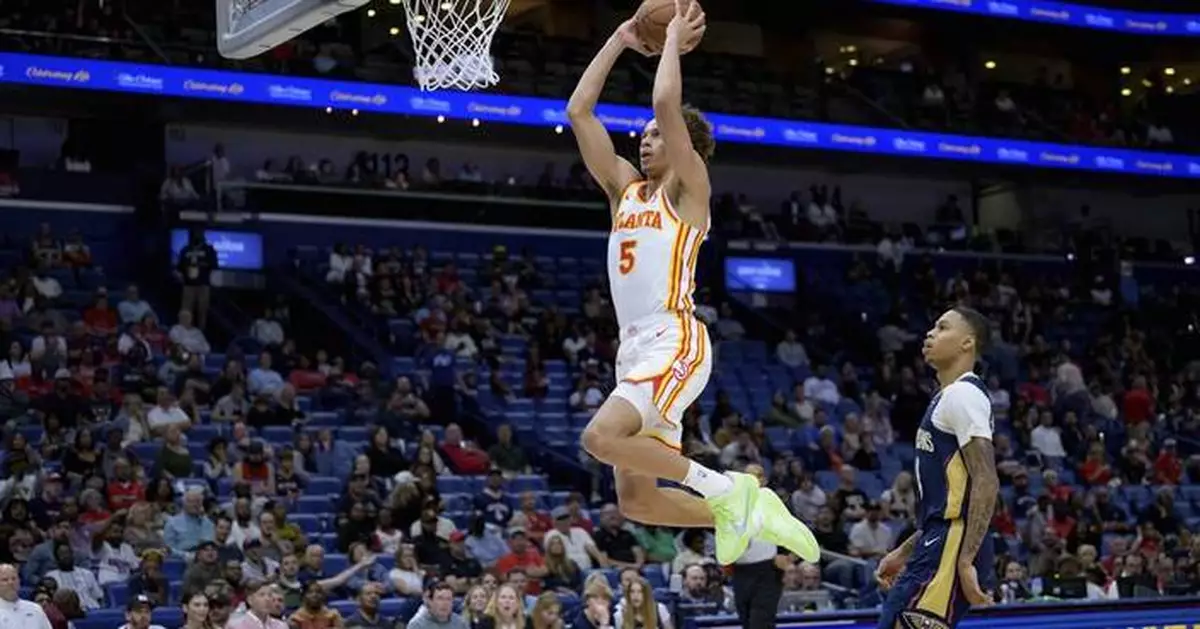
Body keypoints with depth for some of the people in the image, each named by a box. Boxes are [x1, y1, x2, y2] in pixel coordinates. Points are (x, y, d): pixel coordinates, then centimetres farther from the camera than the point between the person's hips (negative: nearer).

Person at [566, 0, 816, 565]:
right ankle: (741, 516, 22)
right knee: (635, 500, 4)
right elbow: (578, 111, 17)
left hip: (674, 343, -8)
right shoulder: (624, 187, 19)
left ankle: (724, 490, -12)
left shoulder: (688, 188, 1)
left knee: (601, 437, -28)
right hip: (635, 348, 8)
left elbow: (667, 104, -14)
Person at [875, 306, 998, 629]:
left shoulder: (963, 394, -10)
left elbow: (986, 483, -20)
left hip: (950, 548, -10)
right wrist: (904, 553, 25)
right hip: (936, 544, 10)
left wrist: (966, 561, -25)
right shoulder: (948, 397, 21)